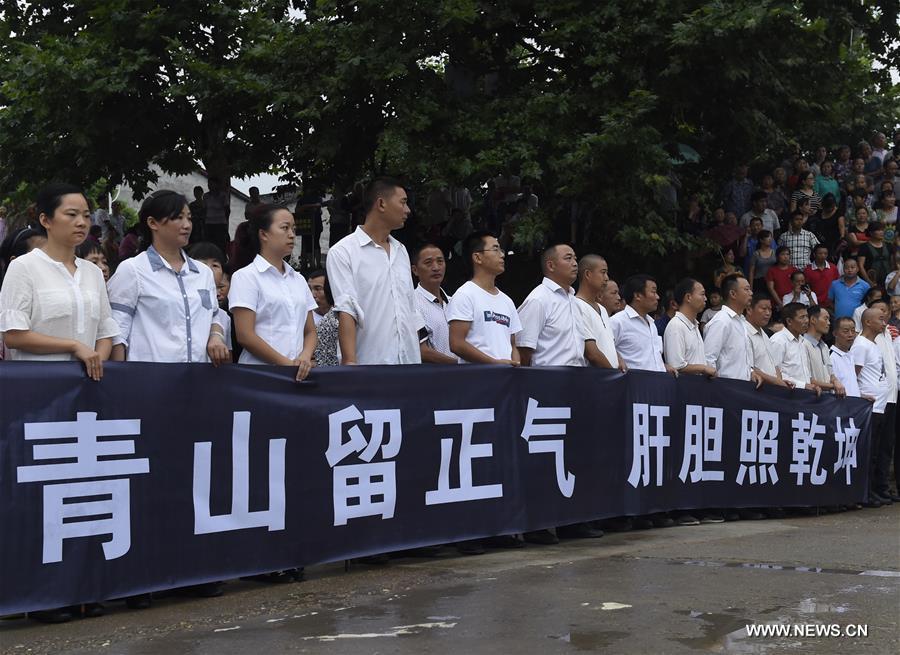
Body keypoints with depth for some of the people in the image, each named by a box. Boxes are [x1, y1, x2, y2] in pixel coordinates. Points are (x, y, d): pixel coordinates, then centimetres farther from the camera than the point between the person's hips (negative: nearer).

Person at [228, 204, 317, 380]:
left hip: (298, 375, 5)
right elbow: (245, 336, -10)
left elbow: (310, 331, 15)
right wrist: (287, 364, -13)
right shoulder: (246, 276, -1)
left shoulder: (298, 280, 16)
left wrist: (305, 357, -6)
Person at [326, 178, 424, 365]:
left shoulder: (401, 251, 19)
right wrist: (350, 361, -22)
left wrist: (417, 356, 17)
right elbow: (346, 311, -13)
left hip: (409, 359, 7)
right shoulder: (343, 252, -3)